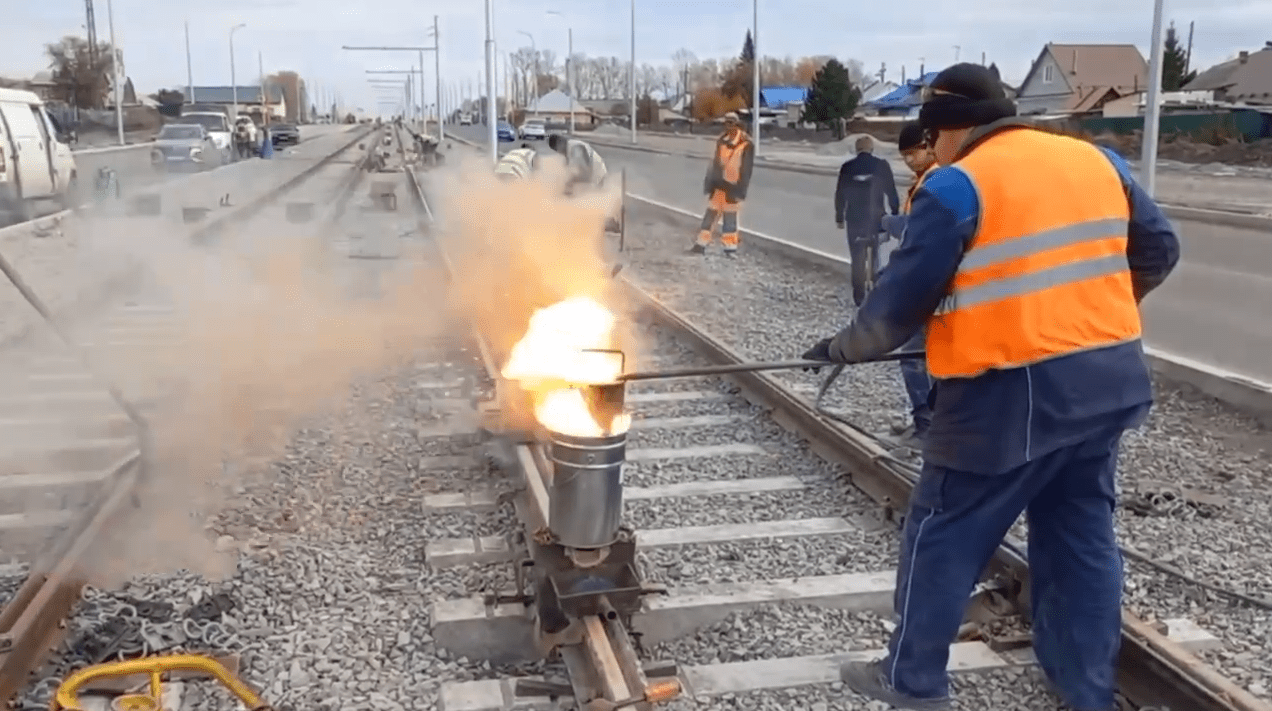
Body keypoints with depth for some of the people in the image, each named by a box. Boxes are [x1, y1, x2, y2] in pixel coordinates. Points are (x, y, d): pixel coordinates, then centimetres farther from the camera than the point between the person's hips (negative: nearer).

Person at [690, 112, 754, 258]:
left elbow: (746, 169, -9)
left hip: (732, 187, -5)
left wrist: (740, 190, -12)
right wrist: (709, 183, 10)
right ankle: (702, 244, 15)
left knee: (730, 218, 4)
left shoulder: (746, 144, -9)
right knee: (710, 215, 8)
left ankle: (730, 247, 14)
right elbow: (714, 163, 13)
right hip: (718, 185, 5)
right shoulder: (721, 141, 7)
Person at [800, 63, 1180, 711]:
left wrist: (844, 348, 6)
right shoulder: (1096, 161, 10)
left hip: (1011, 393, -7)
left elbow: (902, 300, -10)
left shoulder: (957, 187, -11)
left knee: (943, 535, 8)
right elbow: (1158, 250, 17)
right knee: (1082, 536, 18)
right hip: (1109, 378, 7)